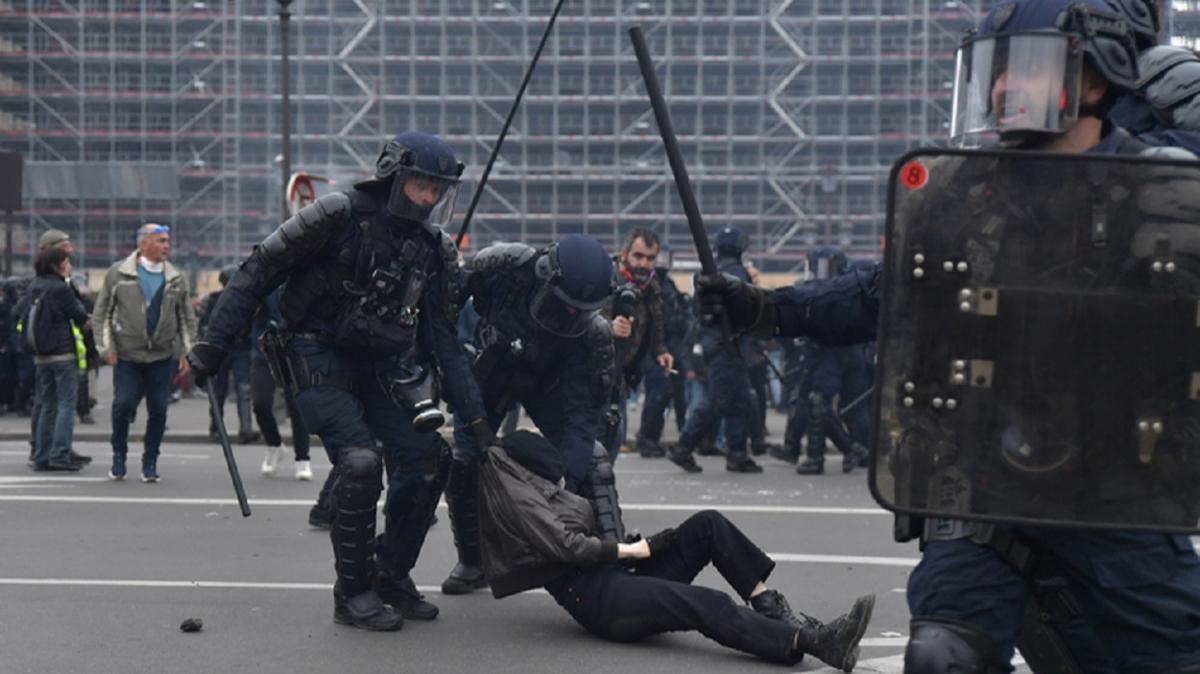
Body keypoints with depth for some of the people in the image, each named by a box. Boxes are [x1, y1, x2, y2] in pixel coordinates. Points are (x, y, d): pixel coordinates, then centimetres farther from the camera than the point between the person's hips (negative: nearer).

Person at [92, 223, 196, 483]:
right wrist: (106, 347, -3)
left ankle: (150, 461, 16)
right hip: (127, 356, -2)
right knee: (123, 404, -10)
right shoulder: (118, 273, 0)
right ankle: (119, 455, 13)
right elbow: (102, 313, 4)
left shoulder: (176, 279, 7)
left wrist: (185, 353, 5)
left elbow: (187, 319, 12)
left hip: (163, 356, 2)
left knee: (158, 410, 1)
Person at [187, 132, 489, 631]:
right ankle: (352, 593, -6)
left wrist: (473, 416, 1)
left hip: (379, 365, 6)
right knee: (361, 460, -23)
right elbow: (259, 272, -9)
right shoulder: (340, 214, -13)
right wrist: (214, 344, -12)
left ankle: (391, 575, 16)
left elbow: (442, 340, 7)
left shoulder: (435, 251, 4)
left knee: (426, 459, -5)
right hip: (317, 359, -6)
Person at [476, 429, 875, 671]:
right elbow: (562, 544, -16)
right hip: (593, 596, -9)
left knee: (708, 524, -4)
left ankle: (772, 608, -12)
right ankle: (816, 642, -37)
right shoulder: (513, 491, -3)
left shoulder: (534, 487, 26)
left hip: (616, 579, 9)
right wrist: (628, 550, -8)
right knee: (708, 605, -28)